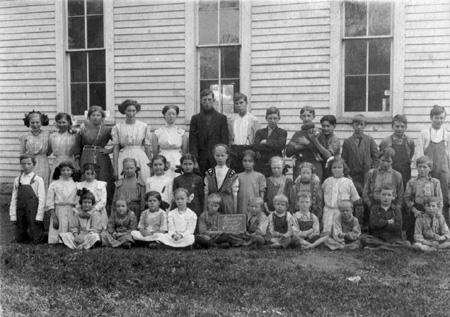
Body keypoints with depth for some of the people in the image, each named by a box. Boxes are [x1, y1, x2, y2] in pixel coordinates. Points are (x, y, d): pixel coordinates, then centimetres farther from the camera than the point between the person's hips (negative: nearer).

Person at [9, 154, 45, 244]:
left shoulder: (38, 180, -3)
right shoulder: (17, 180, 9)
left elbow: (42, 199, -6)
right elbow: (14, 199, 9)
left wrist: (39, 216, -11)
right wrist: (13, 215, 3)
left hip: (33, 213, -4)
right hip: (20, 212, 4)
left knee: (36, 240, -4)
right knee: (19, 239, 7)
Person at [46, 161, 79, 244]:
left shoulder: (76, 185, 8)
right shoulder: (54, 184, 5)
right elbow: (50, 203, 2)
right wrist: (54, 218, -6)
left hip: (72, 212, 1)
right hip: (58, 212, -1)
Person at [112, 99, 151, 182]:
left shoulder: (144, 126, 4)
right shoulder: (117, 127, 4)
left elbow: (148, 148, 7)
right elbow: (116, 149, 5)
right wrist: (115, 168, 2)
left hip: (141, 158, 0)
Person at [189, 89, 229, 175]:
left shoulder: (222, 118, 8)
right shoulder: (195, 118, 10)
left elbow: (225, 140, 4)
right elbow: (192, 141, 4)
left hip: (217, 159, -1)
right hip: (200, 160, 1)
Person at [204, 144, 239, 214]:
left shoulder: (232, 175, 0)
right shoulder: (209, 174, 5)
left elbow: (235, 195, 2)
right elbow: (206, 194, 6)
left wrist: (235, 213, 0)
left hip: (228, 208, -1)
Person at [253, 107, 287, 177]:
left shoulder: (282, 132, 9)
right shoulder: (259, 132, 14)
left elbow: (280, 145, -11)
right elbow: (255, 147, -3)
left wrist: (266, 142, -4)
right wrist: (273, 146, -7)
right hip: (260, 166, 2)